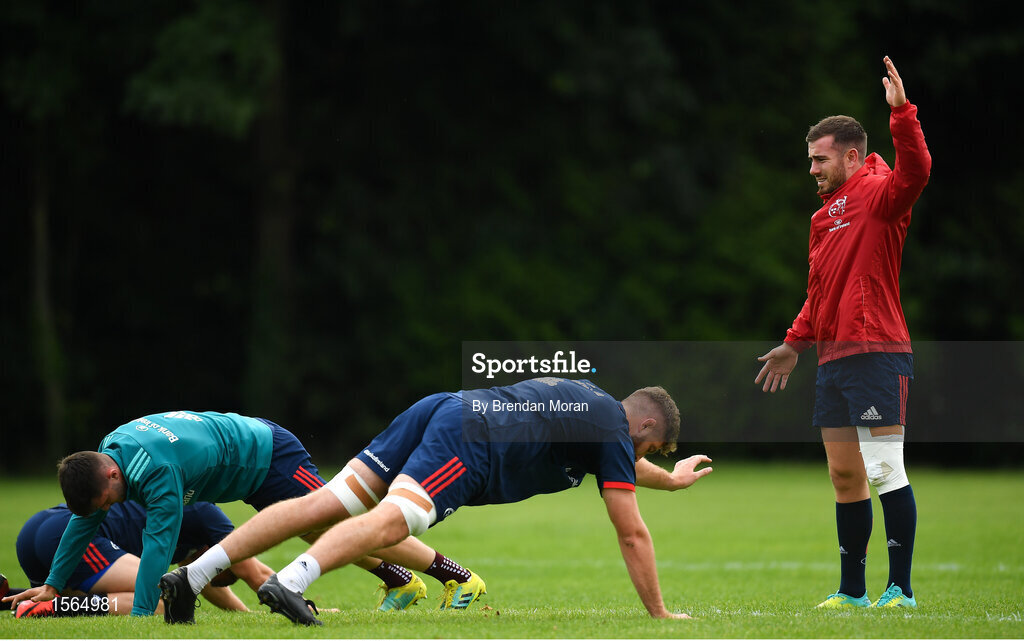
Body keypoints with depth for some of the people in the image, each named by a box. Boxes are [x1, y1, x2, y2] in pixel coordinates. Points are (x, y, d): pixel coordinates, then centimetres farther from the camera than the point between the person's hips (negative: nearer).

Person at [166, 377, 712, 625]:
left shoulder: (588, 398, 31)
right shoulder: (616, 431, 7)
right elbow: (632, 533, 7)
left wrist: (669, 479, 67)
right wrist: (660, 614, 15)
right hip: (467, 443, -8)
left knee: (323, 504, -4)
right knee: (390, 521, -28)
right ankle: (289, 582, -55)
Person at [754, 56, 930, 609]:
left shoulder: (878, 195, -5)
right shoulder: (824, 215, 20)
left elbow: (914, 172, -27)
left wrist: (901, 112, -36)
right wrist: (796, 343, 27)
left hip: (876, 352, -9)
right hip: (832, 357, 9)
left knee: (885, 470, -9)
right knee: (844, 475, 9)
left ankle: (901, 588, -8)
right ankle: (852, 589, 15)